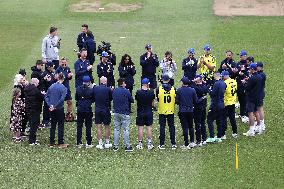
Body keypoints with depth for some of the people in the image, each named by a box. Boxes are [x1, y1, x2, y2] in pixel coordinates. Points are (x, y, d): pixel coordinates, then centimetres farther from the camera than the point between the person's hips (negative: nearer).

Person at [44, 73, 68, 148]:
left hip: (52, 109, 5)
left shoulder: (51, 86, 3)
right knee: (61, 125, 3)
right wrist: (55, 106, -15)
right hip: (59, 109, -5)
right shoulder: (63, 88, -11)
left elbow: (46, 97, -1)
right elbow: (62, 99, -21)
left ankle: (51, 142, 16)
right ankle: (61, 143, 3)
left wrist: (50, 105, -6)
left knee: (53, 125, 13)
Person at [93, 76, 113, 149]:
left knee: (99, 127, 6)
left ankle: (100, 143, 5)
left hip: (97, 110, 2)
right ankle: (107, 143, 17)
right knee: (107, 127, 11)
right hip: (106, 110, -2)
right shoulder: (108, 89, -11)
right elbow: (111, 98, 1)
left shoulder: (95, 88, -4)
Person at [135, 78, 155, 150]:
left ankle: (140, 144, 7)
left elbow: (136, 100, 2)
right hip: (149, 112, 1)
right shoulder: (151, 92, -9)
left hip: (140, 112, -1)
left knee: (140, 128, 5)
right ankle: (149, 143, 10)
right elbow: (152, 103, 2)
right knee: (149, 128, 8)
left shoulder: (138, 92, -14)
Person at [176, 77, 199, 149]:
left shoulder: (179, 90, -10)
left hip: (182, 111, -2)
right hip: (190, 110, 3)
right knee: (191, 126, 18)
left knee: (185, 127, -1)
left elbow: (177, 101, -9)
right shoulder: (192, 90, -2)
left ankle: (186, 144, -1)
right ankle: (192, 142, 18)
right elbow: (196, 101, 2)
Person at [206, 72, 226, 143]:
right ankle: (219, 137, 17)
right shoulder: (223, 83, 7)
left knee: (210, 120, -1)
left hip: (215, 105, -8)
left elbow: (212, 94, -19)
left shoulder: (216, 83, -19)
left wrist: (210, 91, 2)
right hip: (221, 105, 8)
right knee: (219, 121, 13)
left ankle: (211, 137, -8)